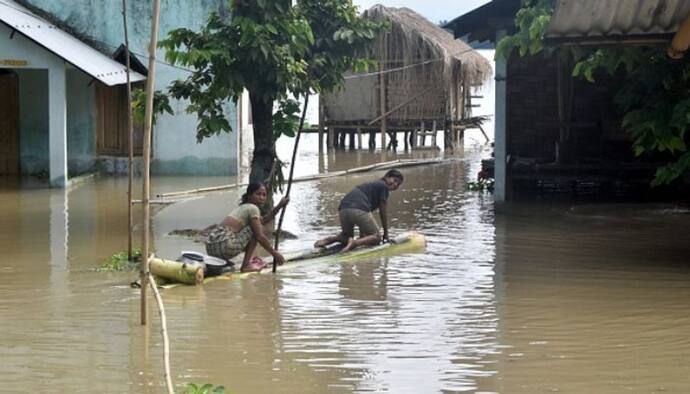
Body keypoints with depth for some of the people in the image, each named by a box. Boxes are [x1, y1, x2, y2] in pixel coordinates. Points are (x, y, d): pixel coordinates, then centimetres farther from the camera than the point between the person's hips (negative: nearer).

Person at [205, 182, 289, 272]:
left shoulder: (243, 207, 26)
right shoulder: (253, 208, -1)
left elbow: (263, 220, 39)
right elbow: (260, 236, -8)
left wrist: (279, 206, 33)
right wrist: (275, 253, 1)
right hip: (223, 245, -10)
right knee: (257, 229, -1)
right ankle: (246, 265, -2)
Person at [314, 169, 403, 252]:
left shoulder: (370, 185, 35)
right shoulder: (383, 186, 10)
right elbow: (383, 212, 9)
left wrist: (362, 234, 39)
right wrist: (386, 233, 18)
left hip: (343, 210, 8)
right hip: (358, 210, -8)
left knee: (345, 236, 29)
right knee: (376, 238, 2)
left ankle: (331, 239, 1)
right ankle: (355, 243, -23)